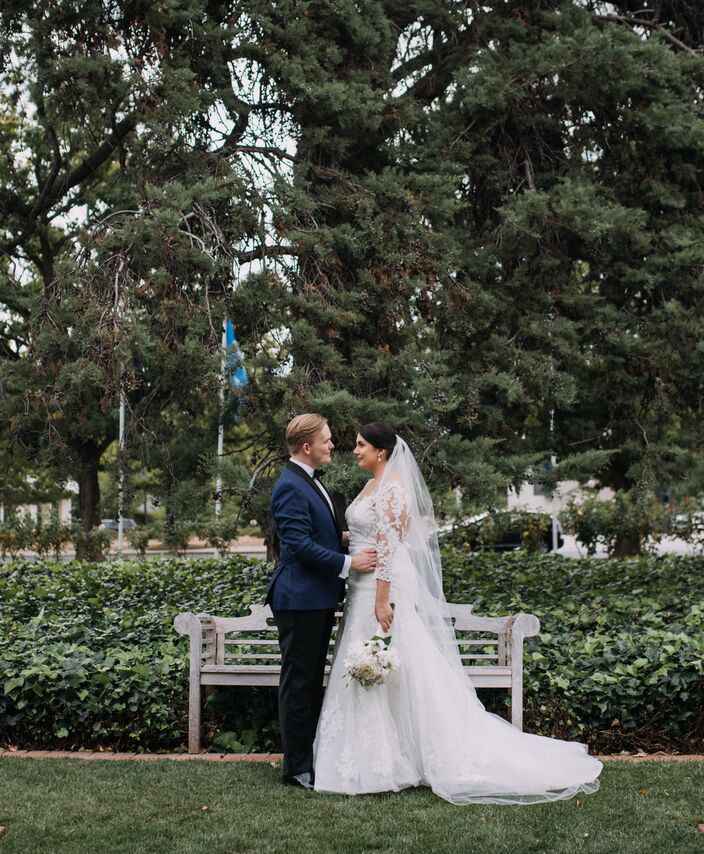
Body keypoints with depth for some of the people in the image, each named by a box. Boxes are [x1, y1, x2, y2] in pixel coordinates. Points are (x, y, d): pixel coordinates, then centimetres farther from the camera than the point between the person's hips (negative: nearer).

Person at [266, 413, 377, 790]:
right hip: (300, 600, -10)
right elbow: (299, 544, -23)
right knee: (298, 682, -3)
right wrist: (348, 562, -21)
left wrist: (345, 538, 12)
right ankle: (296, 767, 4)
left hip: (319, 600, 10)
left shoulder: (309, 482, 16)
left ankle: (309, 756, 24)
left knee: (312, 680, 15)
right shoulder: (290, 486, -17)